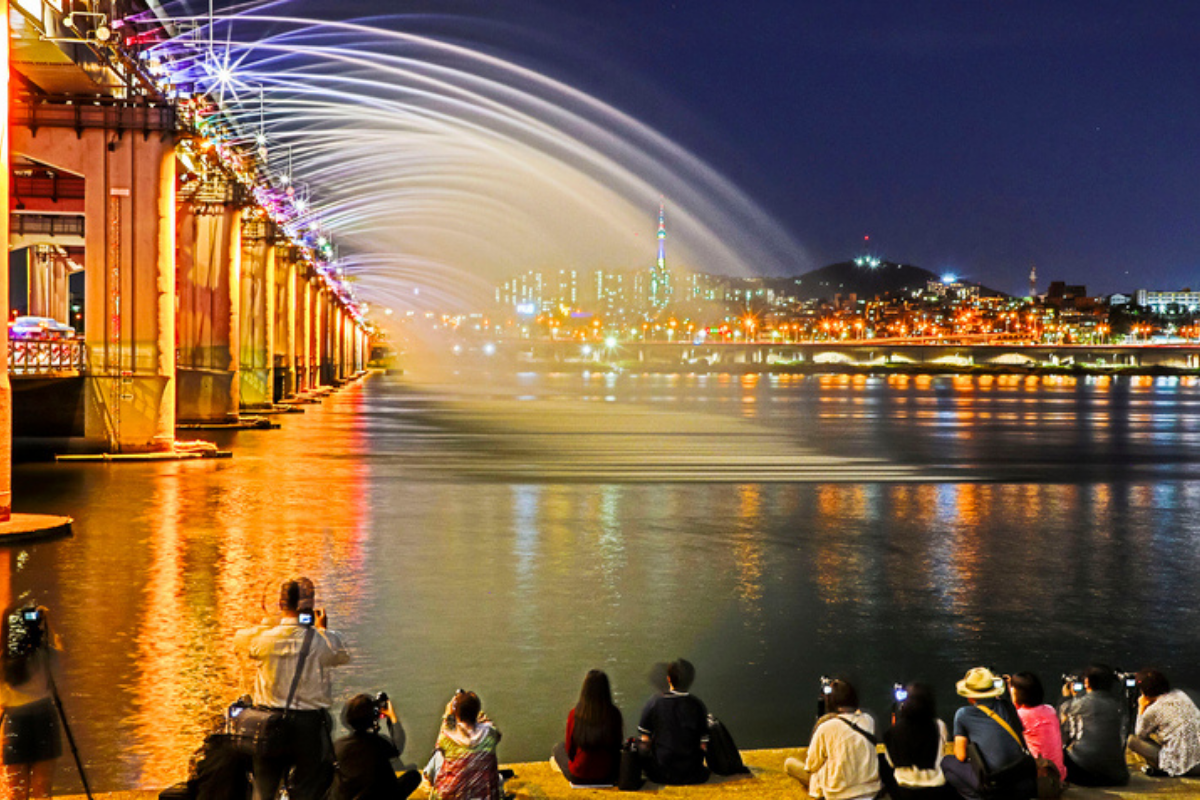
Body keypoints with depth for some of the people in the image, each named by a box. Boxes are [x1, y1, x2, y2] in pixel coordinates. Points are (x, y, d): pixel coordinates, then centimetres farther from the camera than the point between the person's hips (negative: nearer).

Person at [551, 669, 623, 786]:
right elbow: (617, 746, -1)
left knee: (559, 747, 28)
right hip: (607, 776, 1)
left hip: (578, 776, -1)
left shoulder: (574, 714, -16)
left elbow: (569, 749, -3)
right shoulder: (614, 714, -15)